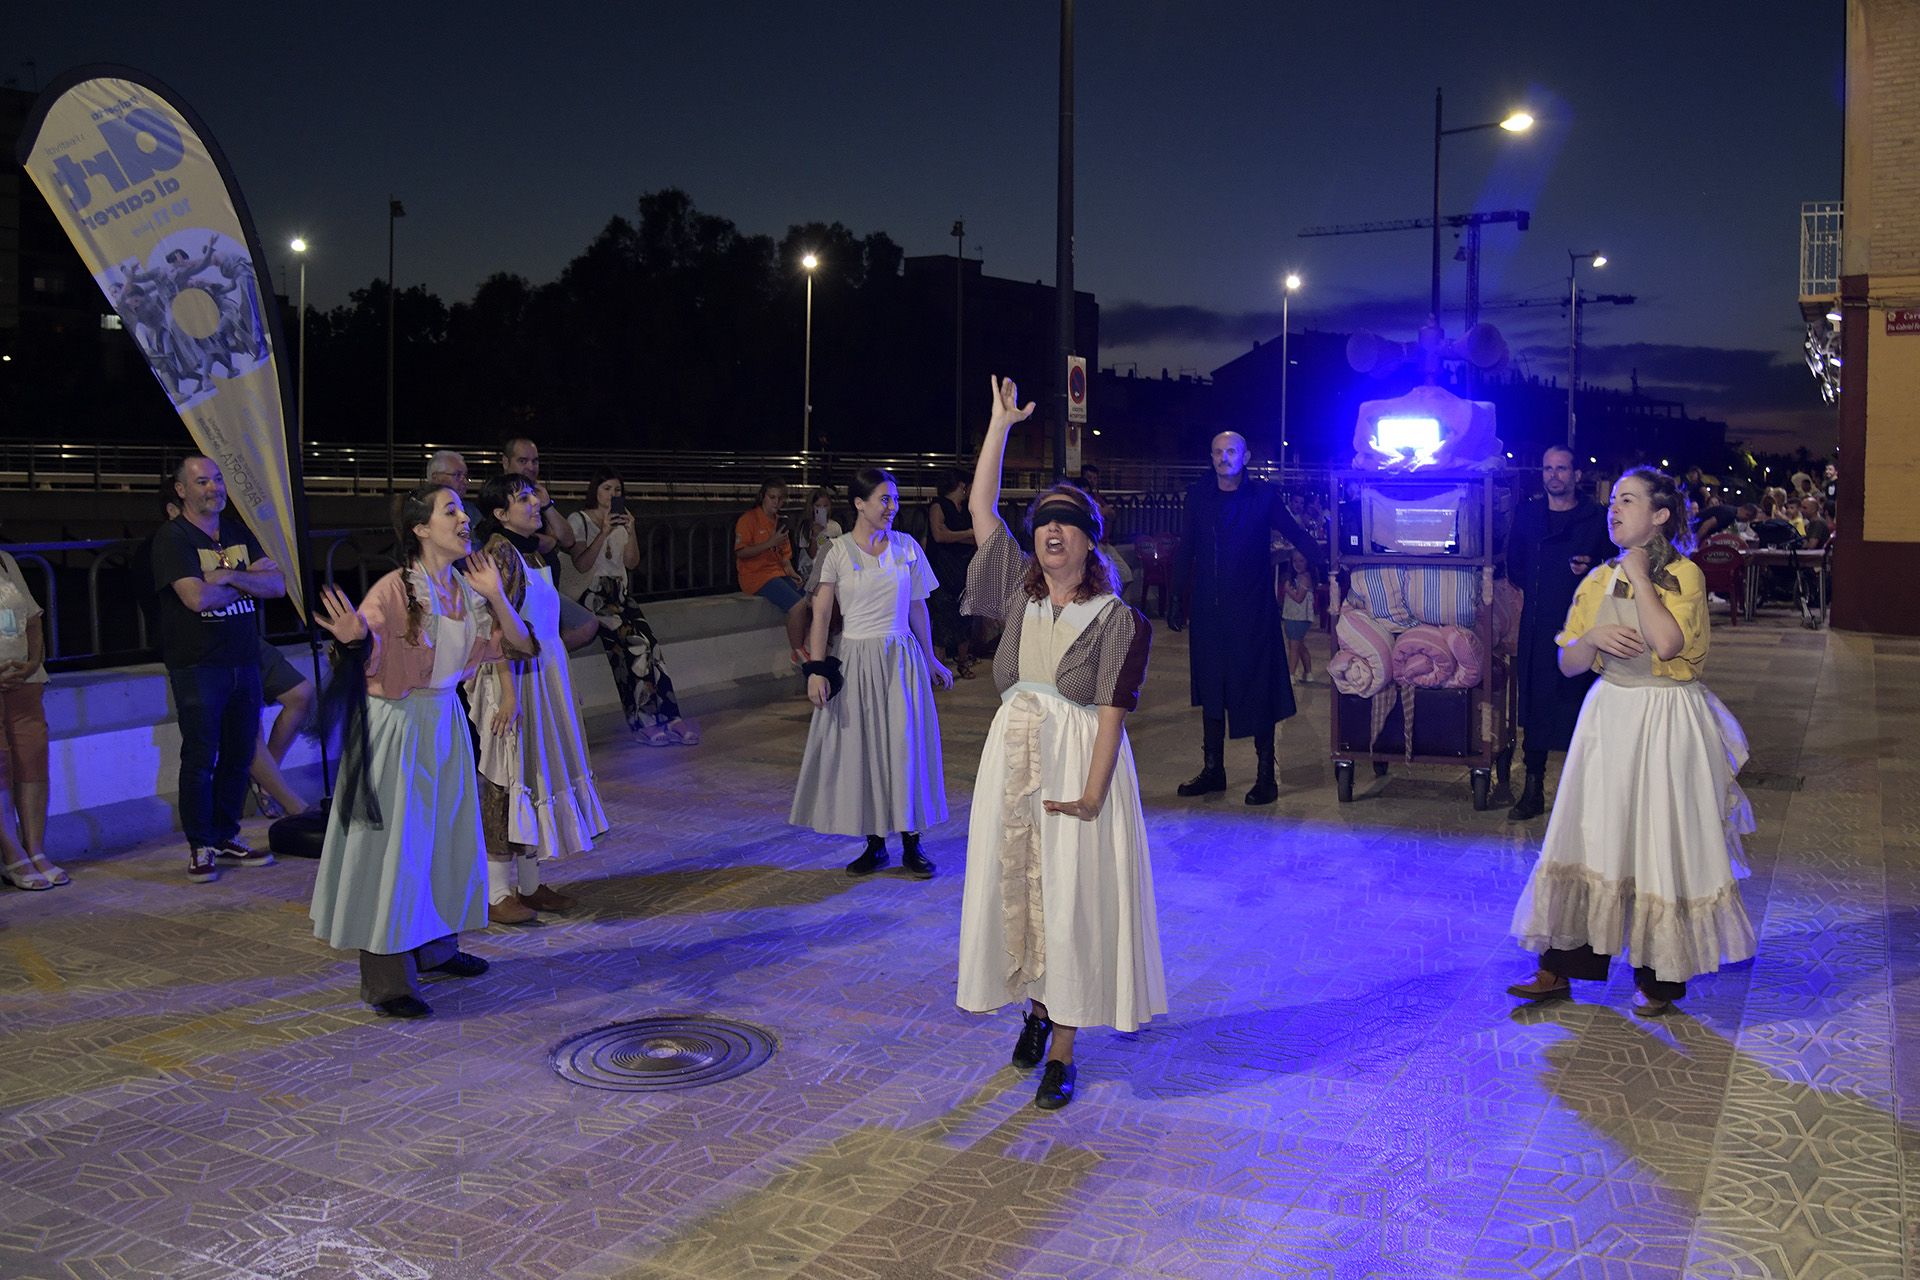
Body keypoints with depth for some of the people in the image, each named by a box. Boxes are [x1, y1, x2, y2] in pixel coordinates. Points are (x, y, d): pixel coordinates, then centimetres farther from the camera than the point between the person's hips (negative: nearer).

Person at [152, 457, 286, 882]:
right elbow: (197, 597, -19)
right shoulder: (172, 538, -6)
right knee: (200, 759, -2)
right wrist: (249, 583, -5)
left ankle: (227, 838, 20)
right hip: (198, 666, -6)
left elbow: (277, 586, 2)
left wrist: (229, 576, -13)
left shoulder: (239, 536, 14)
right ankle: (201, 848, 7)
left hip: (244, 662, 6)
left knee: (239, 755, 9)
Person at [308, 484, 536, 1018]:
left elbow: (520, 644, 5)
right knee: (395, 847, -3)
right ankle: (386, 979, 5)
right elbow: (367, 657, -27)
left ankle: (435, 946, 33)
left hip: (444, 721, 7)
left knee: (445, 837, 16)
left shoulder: (465, 588, 2)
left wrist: (494, 594, -7)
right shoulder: (395, 589, -18)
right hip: (397, 726, -7)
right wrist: (354, 637, -49)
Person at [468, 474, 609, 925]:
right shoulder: (498, 552, -15)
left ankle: (529, 884, 22)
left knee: (538, 772, 13)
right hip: (514, 678, -9)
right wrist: (509, 692, -24)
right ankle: (497, 895, 6)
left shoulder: (532, 551, 11)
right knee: (508, 778, -3)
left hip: (546, 676, 9)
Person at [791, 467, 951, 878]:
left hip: (901, 658, 2)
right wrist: (816, 670, -12)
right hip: (855, 660, -1)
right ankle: (874, 844, 17)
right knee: (859, 748, 4)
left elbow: (917, 608, 11)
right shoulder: (837, 552, -4)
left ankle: (911, 843, 13)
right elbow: (820, 614, -5)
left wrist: (931, 661, 15)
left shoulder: (907, 547, 3)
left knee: (906, 747, 2)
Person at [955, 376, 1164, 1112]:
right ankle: (1035, 1009, 33)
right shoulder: (1020, 593, 7)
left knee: (1070, 898, -1)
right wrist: (1001, 421, 6)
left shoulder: (1117, 619, -5)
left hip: (1079, 761, -5)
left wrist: (1093, 790, -22)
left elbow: (1112, 710, -11)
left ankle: (1062, 1053, 7)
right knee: (1011, 886, 11)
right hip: (1012, 755, 5)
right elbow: (980, 507, 6)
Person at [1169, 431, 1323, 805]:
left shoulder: (1263, 495, 0)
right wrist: (1178, 600, 9)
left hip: (1252, 610, -3)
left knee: (1257, 689, -1)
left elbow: (1296, 533, 2)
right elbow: (1186, 550, 12)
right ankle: (1212, 770, 19)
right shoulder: (1199, 497, 8)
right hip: (1208, 612, 3)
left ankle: (1266, 776, 7)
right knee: (1210, 689, 9)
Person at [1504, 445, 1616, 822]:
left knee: (1579, 704, -2)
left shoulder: (1598, 519, 3)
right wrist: (1528, 590, 9)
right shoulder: (1526, 515, 11)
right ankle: (1533, 791, 13)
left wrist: (1590, 569, -15)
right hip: (1537, 629, 3)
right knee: (1534, 707, 5)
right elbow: (1514, 565, 21)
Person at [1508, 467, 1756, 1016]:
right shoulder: (1599, 578, 8)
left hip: (1666, 722, -5)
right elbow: (1568, 662, 9)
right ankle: (1562, 968, 14)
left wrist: (1639, 576, -15)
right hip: (1609, 717, 5)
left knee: (1660, 843, 1)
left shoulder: (1684, 574, -8)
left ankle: (1660, 977, 15)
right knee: (1591, 838, 7)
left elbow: (1666, 643, -25)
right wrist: (1594, 637, -12)